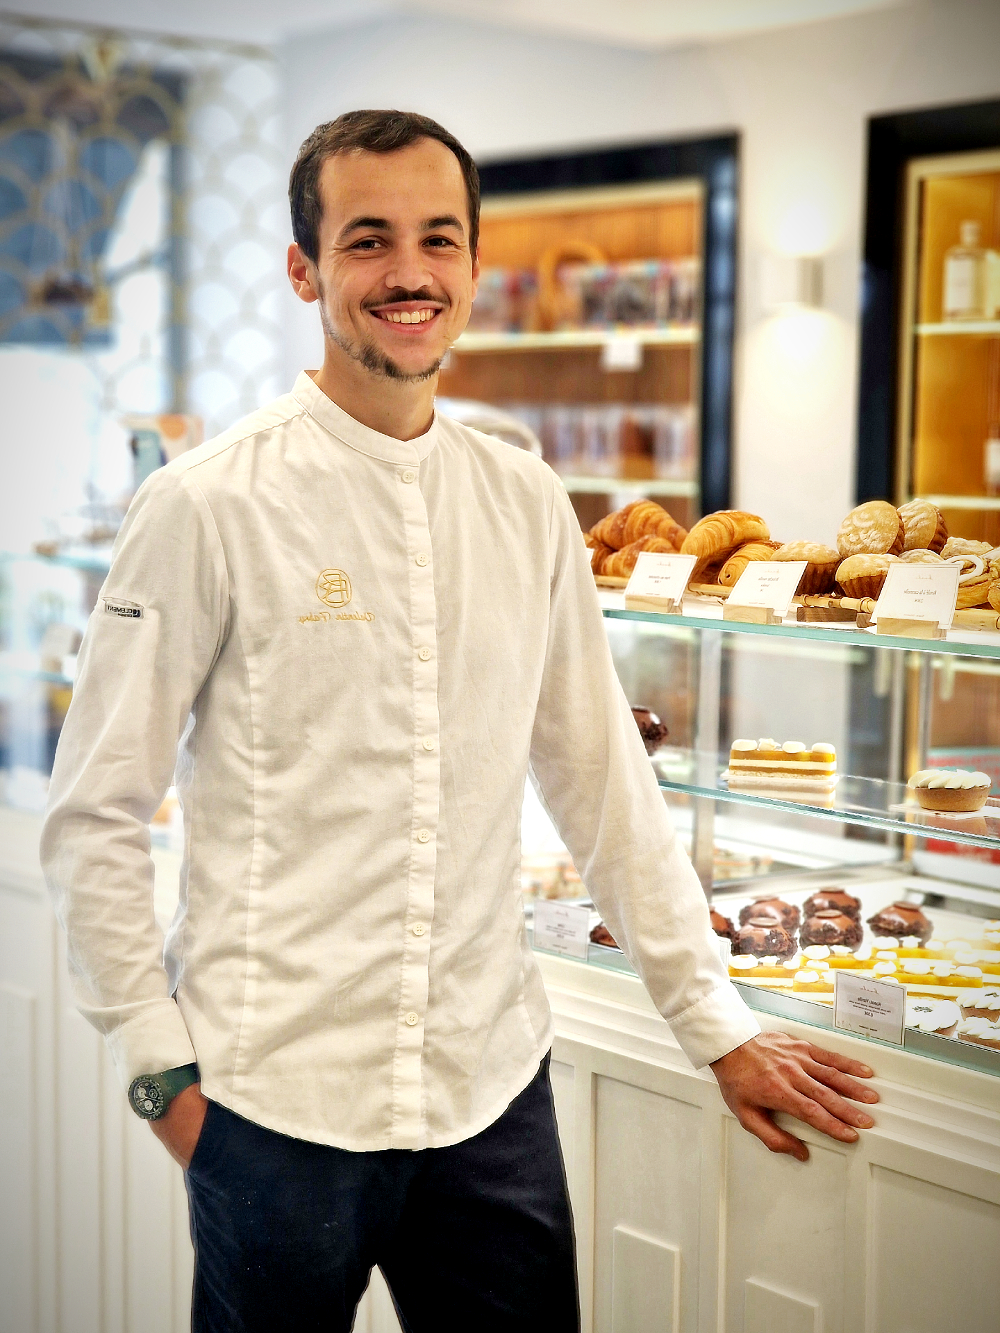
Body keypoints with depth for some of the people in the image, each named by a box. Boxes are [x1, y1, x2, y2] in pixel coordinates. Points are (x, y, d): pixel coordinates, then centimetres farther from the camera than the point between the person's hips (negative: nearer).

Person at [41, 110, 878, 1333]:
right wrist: (161, 1068, -6)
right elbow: (93, 820, -4)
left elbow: (603, 784, 11)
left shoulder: (525, 505, 5)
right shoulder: (210, 507, -8)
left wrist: (718, 1025, 10)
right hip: (275, 1103, -3)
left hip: (491, 1092, 4)